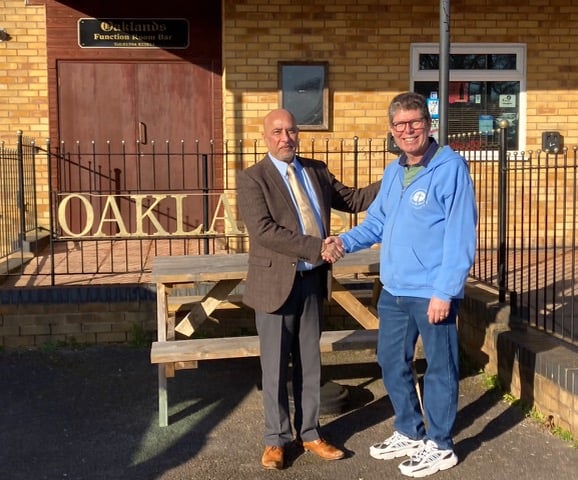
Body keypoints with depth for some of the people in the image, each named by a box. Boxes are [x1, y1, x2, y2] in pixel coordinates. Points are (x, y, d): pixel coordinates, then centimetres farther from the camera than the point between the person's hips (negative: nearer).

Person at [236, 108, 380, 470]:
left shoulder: (316, 170, 8)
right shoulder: (252, 178, -10)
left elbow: (350, 199, 15)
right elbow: (264, 231, -21)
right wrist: (318, 247, -24)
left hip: (312, 280, 5)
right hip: (276, 282, -5)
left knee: (310, 362, 14)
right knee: (276, 366, 8)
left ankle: (309, 433, 29)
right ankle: (277, 438, 24)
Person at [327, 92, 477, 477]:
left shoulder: (451, 167, -13)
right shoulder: (393, 171, 11)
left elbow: (461, 236, -17)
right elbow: (377, 221, 16)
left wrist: (445, 291, -20)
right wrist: (346, 241, -3)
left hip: (432, 292, -8)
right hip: (393, 290, 8)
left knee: (440, 368, 7)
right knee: (392, 362, 18)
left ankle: (439, 446, 24)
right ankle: (409, 433, 36)